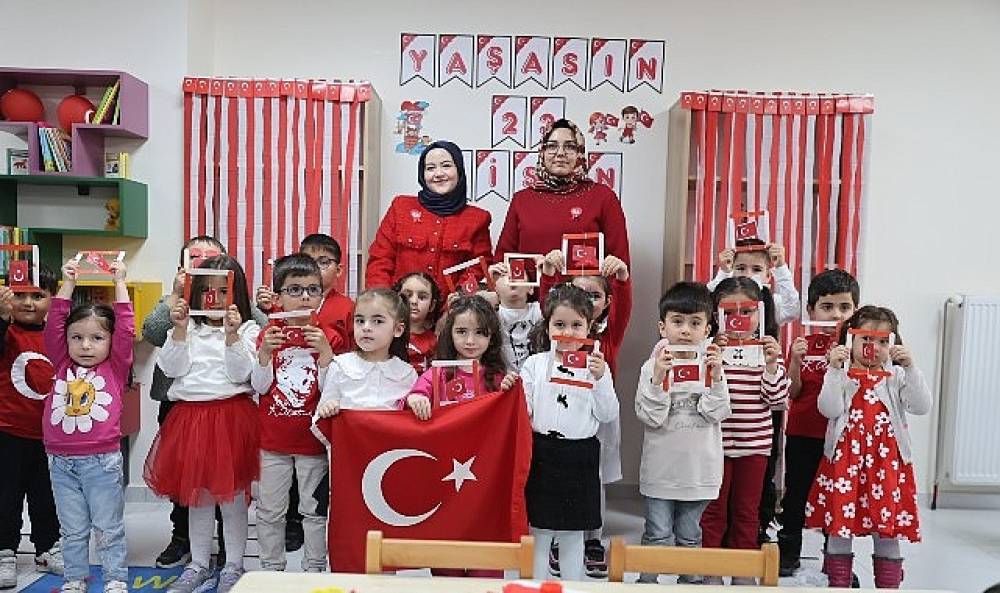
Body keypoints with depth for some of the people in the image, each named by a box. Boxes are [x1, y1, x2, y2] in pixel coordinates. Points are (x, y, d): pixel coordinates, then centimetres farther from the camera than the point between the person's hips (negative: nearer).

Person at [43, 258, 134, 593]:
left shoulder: (115, 367, -1)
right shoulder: (63, 365, 7)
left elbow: (126, 329, -8)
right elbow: (54, 325, 1)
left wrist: (119, 283, -5)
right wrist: (68, 283, 1)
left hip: (102, 461, -3)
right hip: (61, 462, 3)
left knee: (108, 528, 8)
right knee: (72, 530, 16)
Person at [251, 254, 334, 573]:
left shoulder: (324, 336, -3)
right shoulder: (269, 334, -1)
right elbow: (260, 386, -4)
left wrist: (325, 350, -22)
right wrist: (265, 350, -19)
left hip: (312, 438, -1)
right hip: (273, 439, 1)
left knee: (314, 509, 10)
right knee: (270, 509, 13)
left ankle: (315, 568, 24)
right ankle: (271, 568, 29)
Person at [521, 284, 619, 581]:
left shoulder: (596, 365, 0)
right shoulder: (535, 364, 1)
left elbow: (608, 415, -3)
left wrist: (600, 378, -15)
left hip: (580, 455, 0)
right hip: (541, 452, 0)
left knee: (573, 535, 13)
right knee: (539, 532, 8)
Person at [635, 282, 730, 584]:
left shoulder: (712, 365, -2)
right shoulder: (652, 367, -9)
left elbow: (717, 413, -9)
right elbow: (651, 417, -15)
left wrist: (716, 378, -20)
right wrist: (658, 378, -25)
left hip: (699, 467, 2)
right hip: (661, 467, -2)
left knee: (690, 536, 17)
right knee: (658, 536, 6)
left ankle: (691, 581, 33)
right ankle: (647, 581, 21)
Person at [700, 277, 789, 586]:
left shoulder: (767, 349, 1)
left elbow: (777, 399, -3)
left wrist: (772, 364, -17)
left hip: (754, 445, 2)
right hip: (715, 442, -2)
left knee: (746, 511, 14)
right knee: (713, 510, 8)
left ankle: (744, 572, 27)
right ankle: (710, 571, 21)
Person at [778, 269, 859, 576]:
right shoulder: (803, 344, -1)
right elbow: (793, 392, -3)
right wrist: (796, 361, -19)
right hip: (803, 435, 0)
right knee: (796, 493, 11)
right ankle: (788, 554, 25)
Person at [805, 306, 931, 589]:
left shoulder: (898, 377, 6)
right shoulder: (840, 374, 2)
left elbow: (921, 406, -7)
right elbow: (830, 409, -12)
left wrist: (910, 367, -15)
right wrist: (834, 368, -16)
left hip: (887, 462, 1)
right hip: (845, 459, -1)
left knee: (888, 529, 7)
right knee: (839, 526, 5)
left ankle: (889, 586, 21)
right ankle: (838, 585, 19)